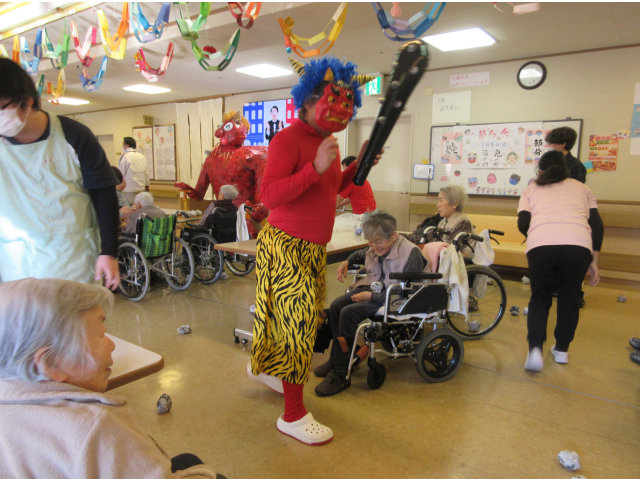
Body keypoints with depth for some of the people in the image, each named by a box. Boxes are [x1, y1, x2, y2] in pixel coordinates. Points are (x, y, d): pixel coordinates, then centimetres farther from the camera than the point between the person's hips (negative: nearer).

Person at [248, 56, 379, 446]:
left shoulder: (326, 140, 11)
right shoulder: (289, 139, -15)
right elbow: (270, 196, -25)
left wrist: (359, 165, 7)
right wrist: (316, 168, -33)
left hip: (314, 248, 9)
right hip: (285, 245, -9)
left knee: (303, 320, 18)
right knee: (297, 321, -5)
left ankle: (264, 367, 45)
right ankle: (294, 416, 11)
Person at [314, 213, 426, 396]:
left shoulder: (410, 254, -22)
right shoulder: (377, 248, 2)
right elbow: (361, 254, 28)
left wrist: (371, 296, -25)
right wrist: (347, 262, 8)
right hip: (373, 288, 8)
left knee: (349, 312, -24)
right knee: (336, 306, -8)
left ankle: (340, 374, -14)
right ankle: (339, 358, 9)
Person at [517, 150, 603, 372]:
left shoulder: (532, 189, 24)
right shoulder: (581, 188, 27)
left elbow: (523, 223, 10)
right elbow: (597, 225, 16)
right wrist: (594, 261, 19)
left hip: (540, 245, -1)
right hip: (579, 245, 1)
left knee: (539, 298, 17)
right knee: (569, 298, 22)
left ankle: (535, 349, 0)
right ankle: (562, 349, 31)